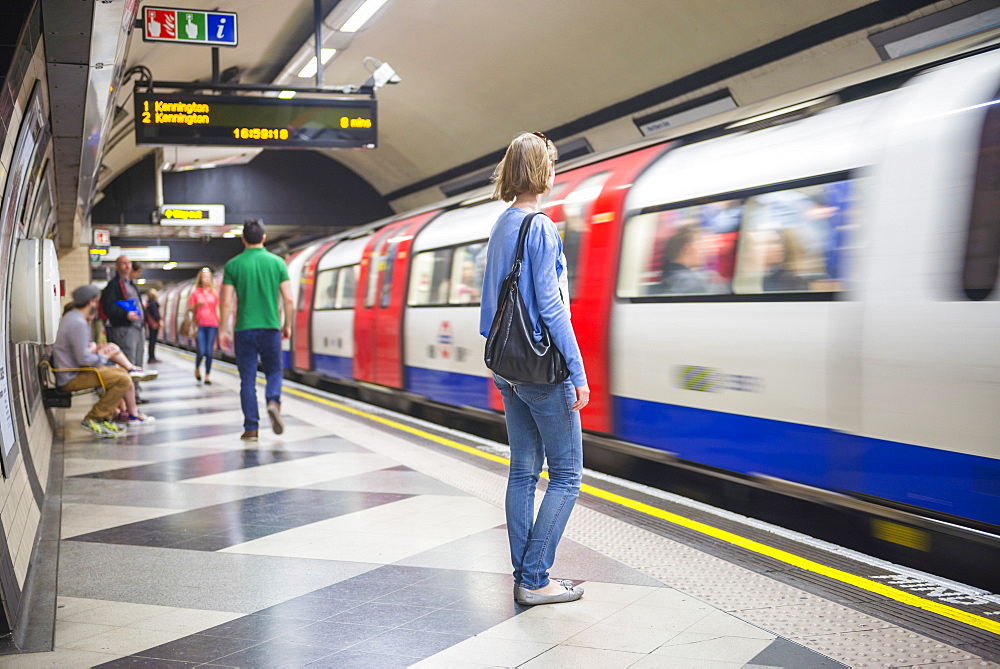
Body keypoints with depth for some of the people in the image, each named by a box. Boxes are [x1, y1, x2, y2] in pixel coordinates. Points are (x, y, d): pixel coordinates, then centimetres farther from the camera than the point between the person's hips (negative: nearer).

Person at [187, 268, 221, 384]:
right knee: (201, 351, -9)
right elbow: (190, 309, 7)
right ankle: (197, 369, 20)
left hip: (212, 325, 1)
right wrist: (196, 305, -13)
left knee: (209, 352, -2)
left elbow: (217, 310, 12)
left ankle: (207, 376, 6)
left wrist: (220, 325, 7)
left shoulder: (214, 293, 10)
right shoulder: (195, 293, 5)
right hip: (200, 325, -1)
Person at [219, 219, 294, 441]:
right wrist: (287, 325, 13)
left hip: (244, 329, -1)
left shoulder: (233, 265, -1)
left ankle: (251, 429, 4)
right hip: (270, 328, 1)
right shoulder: (277, 262, 2)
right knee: (274, 371, 16)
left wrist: (223, 330, 6)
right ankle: (273, 402, -13)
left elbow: (227, 302, -3)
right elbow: (288, 299, 0)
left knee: (247, 380, 5)